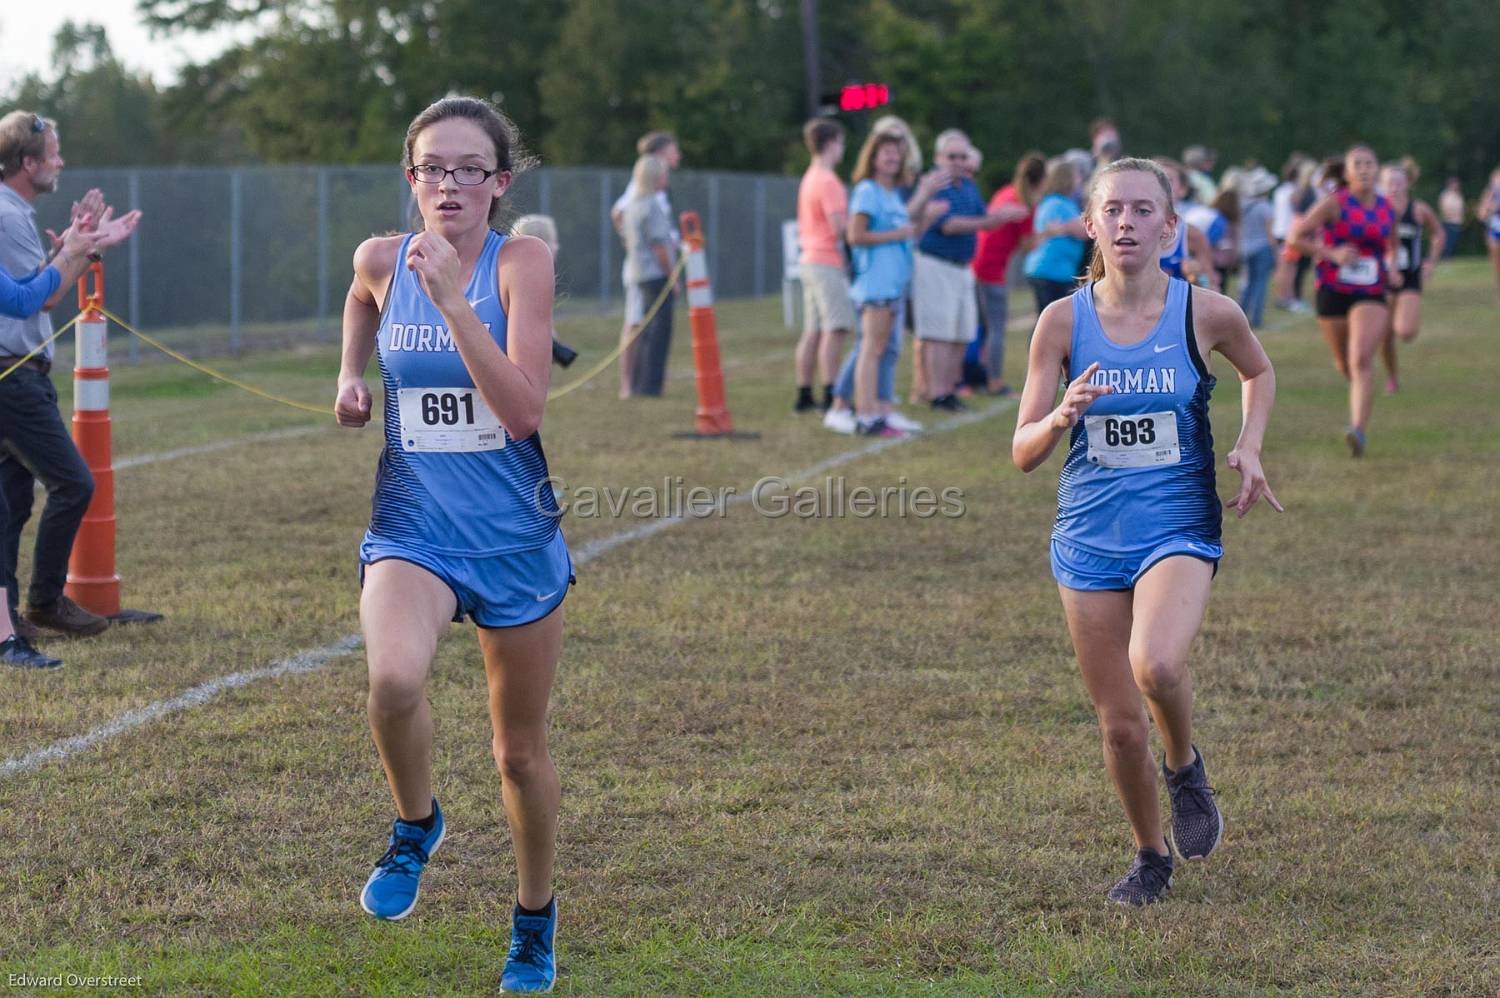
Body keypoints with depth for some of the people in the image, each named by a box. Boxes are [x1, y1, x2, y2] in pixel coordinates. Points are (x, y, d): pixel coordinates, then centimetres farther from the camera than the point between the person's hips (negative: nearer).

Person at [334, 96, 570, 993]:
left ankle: (536, 914, 36)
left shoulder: (523, 262, -11)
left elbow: (523, 410, -23)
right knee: (394, 679, -30)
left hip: (515, 536, -1)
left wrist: (449, 297, -27)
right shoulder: (381, 260, -1)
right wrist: (351, 374, 12)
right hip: (413, 526, 1)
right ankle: (416, 825, 0)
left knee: (521, 751, 11)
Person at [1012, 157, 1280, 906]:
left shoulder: (1207, 313, -6)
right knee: (1119, 724, 6)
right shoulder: (1064, 321, -5)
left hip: (1178, 530, -2)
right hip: (1089, 538, 2)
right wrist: (1062, 417, -25)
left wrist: (1249, 448, 1)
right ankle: (1151, 856, 32)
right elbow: (1023, 453, -4)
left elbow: (1259, 372, 17)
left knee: (1155, 665, -31)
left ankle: (1185, 767, 2)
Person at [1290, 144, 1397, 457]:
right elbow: (1297, 237, -9)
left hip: (1371, 295, 0)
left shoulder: (1386, 208, 3)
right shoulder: (1334, 203, -9)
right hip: (1333, 293, 0)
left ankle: (1358, 430, -29)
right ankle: (1360, 394, 53)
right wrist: (1331, 253, -21)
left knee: (1362, 360, -21)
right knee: (1345, 364, 16)